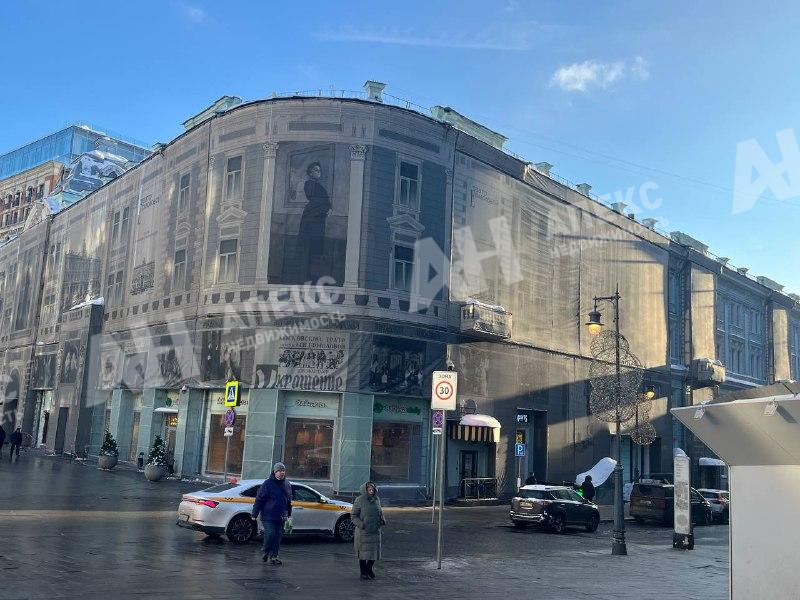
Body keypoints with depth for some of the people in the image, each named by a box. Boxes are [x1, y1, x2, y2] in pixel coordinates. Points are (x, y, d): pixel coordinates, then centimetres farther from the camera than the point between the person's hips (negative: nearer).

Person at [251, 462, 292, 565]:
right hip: (268, 516, -5)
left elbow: (289, 501, 21)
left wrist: (289, 515, 22)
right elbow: (259, 499, -7)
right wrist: (255, 514, -9)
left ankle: (274, 556, 12)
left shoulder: (287, 485, 11)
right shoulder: (268, 483, -7)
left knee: (278, 537, 4)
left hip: (281, 517, 5)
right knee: (270, 534, -11)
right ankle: (266, 552, 12)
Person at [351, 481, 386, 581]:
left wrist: (382, 520, 5)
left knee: (374, 551, 9)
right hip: (363, 531, -5)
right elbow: (353, 516, -7)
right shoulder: (359, 500, -8)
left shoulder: (376, 499, 8)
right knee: (363, 551, 2)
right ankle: (363, 572, 16)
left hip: (375, 530, 5)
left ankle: (369, 569, 30)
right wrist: (360, 524, -19)